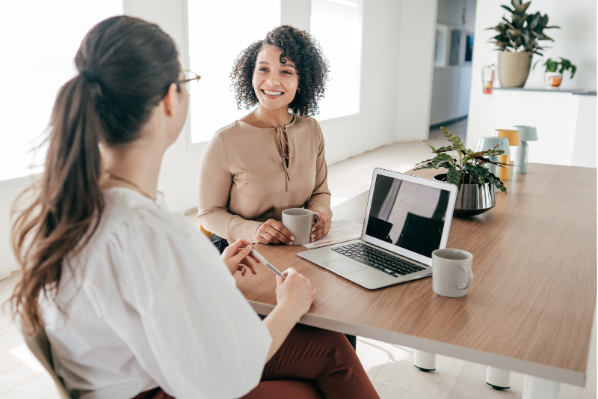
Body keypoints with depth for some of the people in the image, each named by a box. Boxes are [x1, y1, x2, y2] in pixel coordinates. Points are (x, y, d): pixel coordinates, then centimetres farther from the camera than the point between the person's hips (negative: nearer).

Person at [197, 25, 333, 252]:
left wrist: (321, 213, -7)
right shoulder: (225, 141, -12)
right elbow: (209, 212, -5)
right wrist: (252, 230, -22)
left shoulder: (311, 130, 4)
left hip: (300, 250, 4)